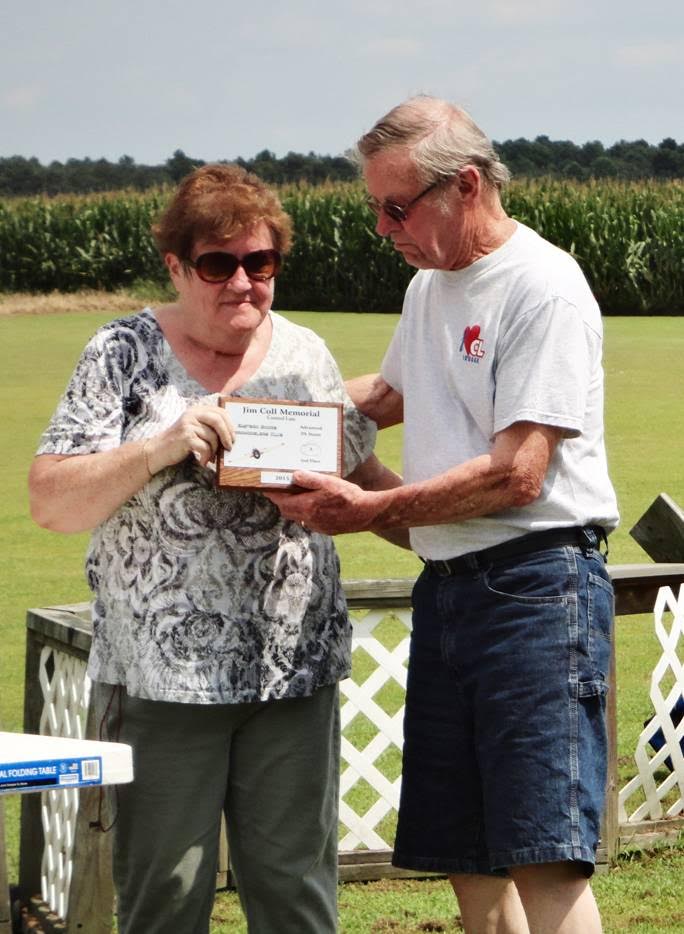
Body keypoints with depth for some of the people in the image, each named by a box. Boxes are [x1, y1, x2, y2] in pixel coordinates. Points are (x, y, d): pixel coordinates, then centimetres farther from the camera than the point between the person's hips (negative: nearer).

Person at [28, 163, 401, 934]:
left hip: (295, 665, 3)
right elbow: (50, 503, -7)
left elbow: (360, 474, 16)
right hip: (162, 673, -3)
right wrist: (160, 447, -20)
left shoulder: (304, 354, 10)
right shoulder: (123, 356, 0)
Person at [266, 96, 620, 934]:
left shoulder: (542, 286, -12)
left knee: (545, 862, -14)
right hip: (446, 583, 9)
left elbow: (516, 474, -18)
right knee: (466, 860, 10)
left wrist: (371, 511, -15)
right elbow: (391, 394, 36)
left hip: (537, 583, -9)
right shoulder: (428, 286, 17)